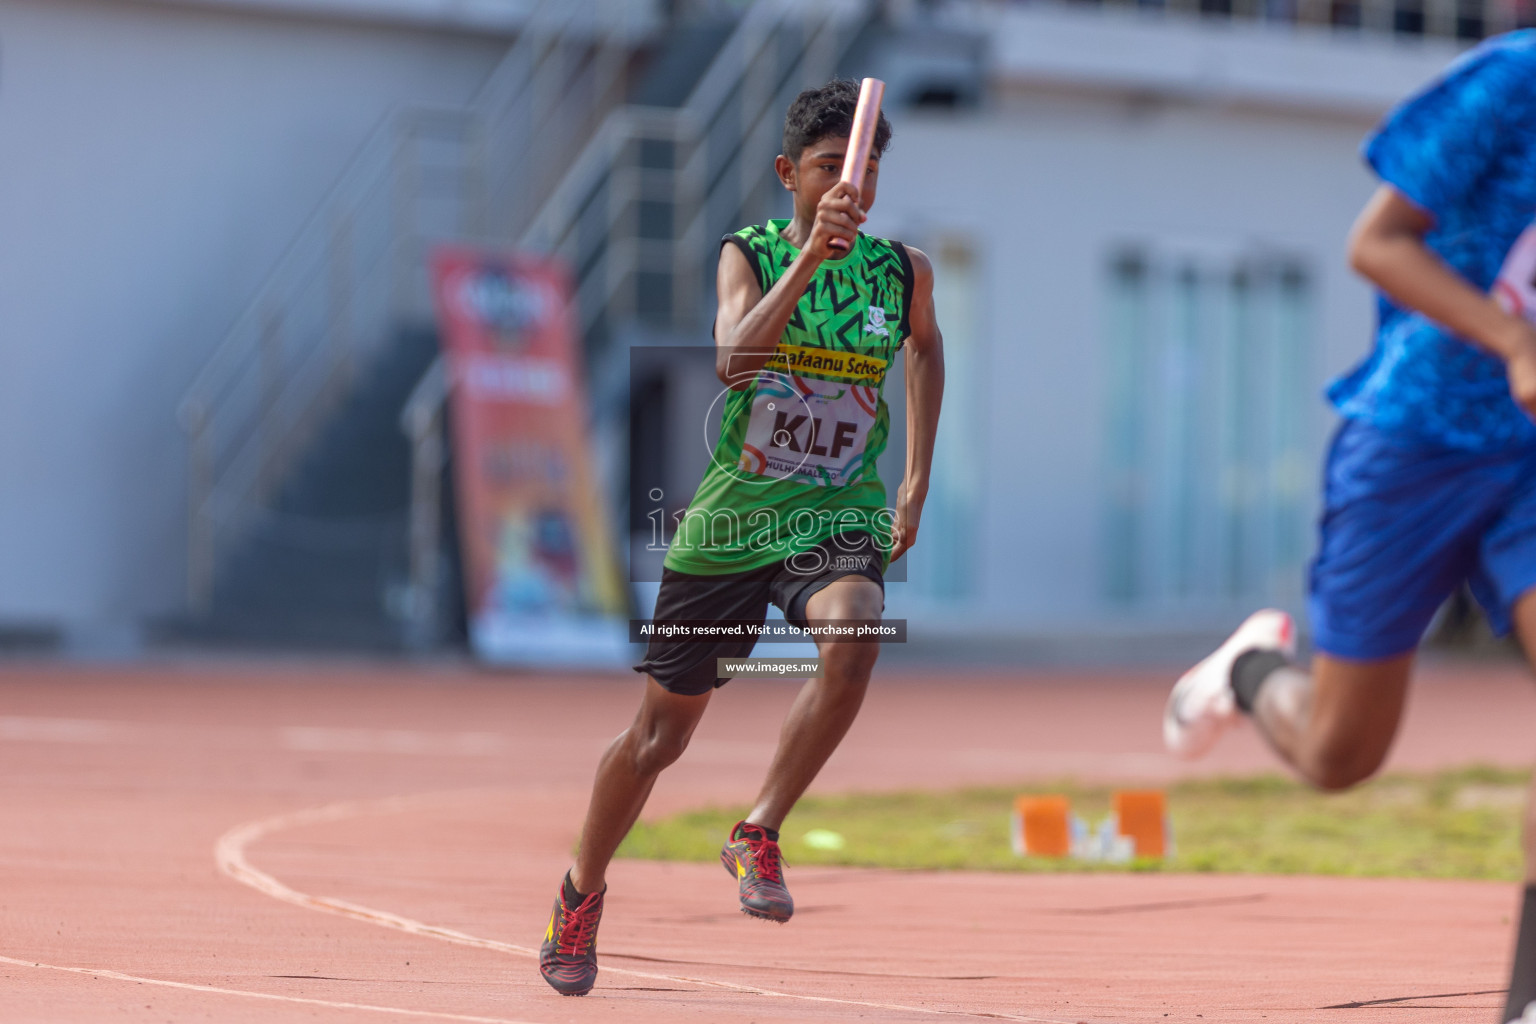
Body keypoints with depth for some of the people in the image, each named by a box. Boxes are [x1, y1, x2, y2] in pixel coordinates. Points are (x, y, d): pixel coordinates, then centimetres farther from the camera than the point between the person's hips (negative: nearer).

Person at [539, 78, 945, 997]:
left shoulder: (906, 270, 2)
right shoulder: (748, 255, -6)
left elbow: (926, 348, 25)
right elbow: (733, 361, -26)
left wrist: (918, 481, 22)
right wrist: (810, 258, -35)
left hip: (840, 516, 1)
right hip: (734, 513, -1)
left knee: (853, 638, -35)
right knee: (662, 731, 9)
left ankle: (758, 836, -17)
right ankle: (583, 892, 35)